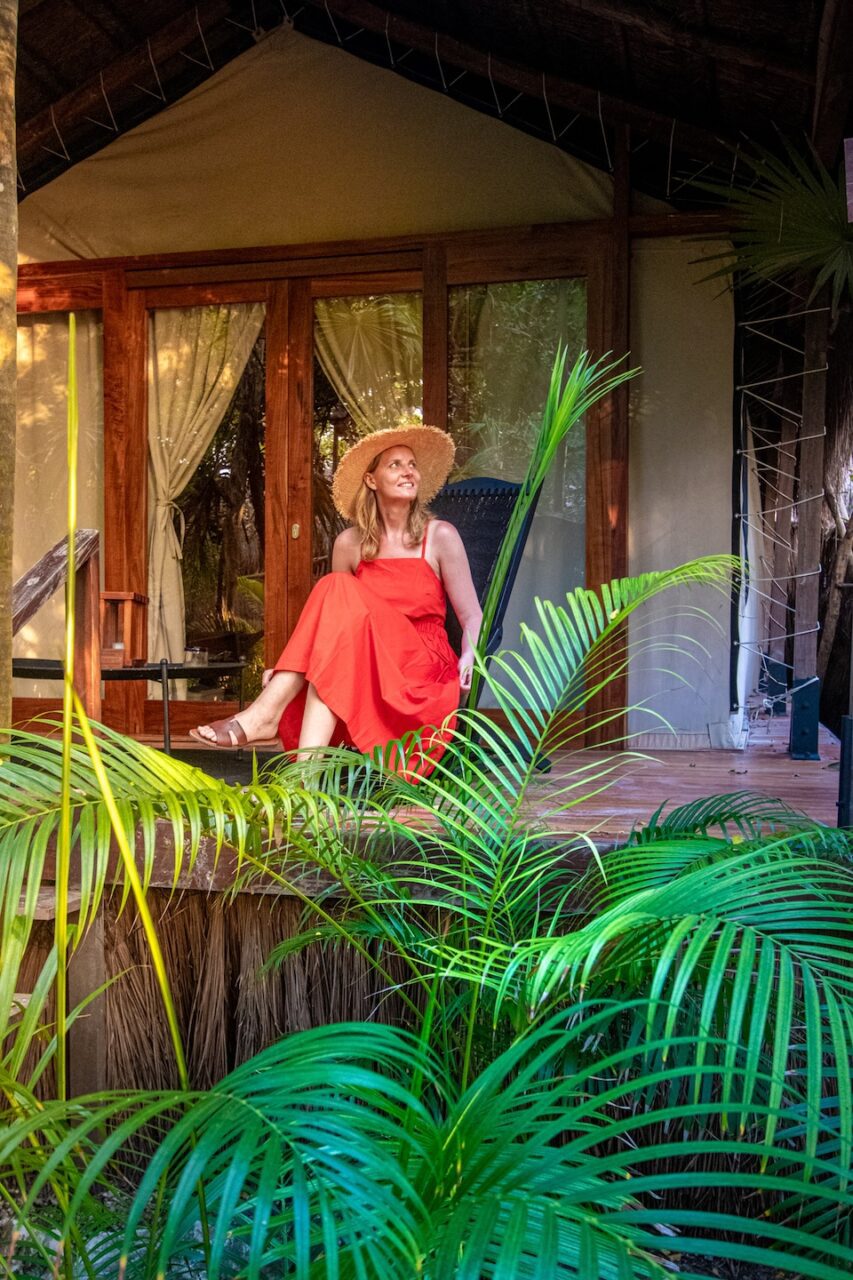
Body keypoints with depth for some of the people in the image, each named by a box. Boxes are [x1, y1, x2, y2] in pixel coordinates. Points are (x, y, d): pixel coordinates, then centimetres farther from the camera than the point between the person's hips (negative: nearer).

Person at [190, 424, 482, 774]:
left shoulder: (440, 536, 2)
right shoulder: (350, 544, 8)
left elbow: (472, 617, 1)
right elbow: (330, 627, 11)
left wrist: (467, 661, -19)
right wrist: (286, 667, -5)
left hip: (421, 673, -2)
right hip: (367, 673, 3)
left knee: (340, 591, -27)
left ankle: (263, 713, -36)